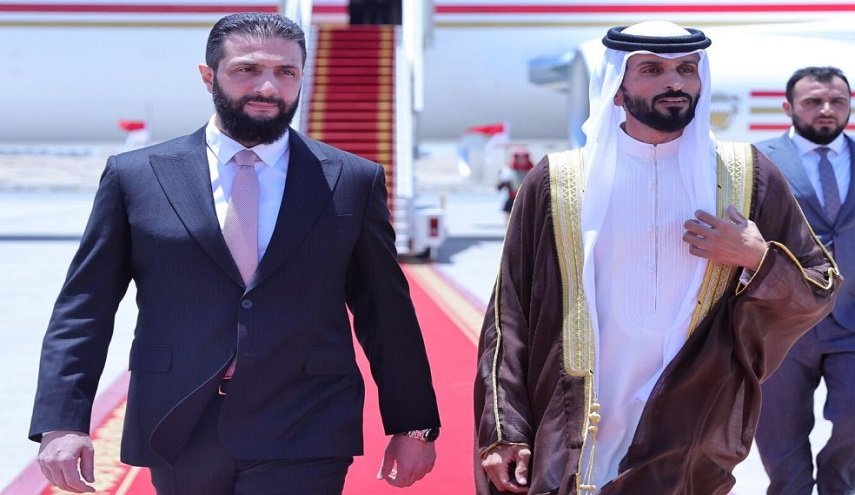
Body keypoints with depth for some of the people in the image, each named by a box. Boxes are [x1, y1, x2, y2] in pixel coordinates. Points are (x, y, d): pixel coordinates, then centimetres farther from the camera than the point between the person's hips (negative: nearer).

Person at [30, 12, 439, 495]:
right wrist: (62, 421, -8)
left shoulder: (354, 181, 4)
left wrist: (413, 426, 8)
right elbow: (83, 310, 2)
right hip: (179, 437, 1)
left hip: (303, 440, -1)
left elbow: (387, 314, 8)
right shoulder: (135, 176, 3)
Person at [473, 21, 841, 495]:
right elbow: (509, 317, 1)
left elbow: (821, 289, 7)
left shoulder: (746, 178, 2)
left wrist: (759, 261, -12)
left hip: (692, 452, 1)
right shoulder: (556, 183, -1)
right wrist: (503, 431, -5)